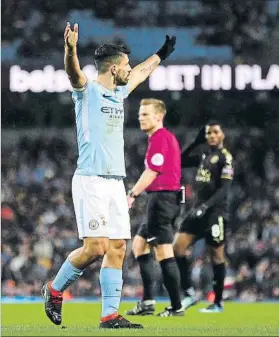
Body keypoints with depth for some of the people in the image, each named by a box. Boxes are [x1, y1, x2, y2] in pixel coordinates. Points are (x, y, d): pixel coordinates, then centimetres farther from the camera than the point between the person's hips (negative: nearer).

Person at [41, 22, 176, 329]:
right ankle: (55, 290, 6)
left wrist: (163, 52, 50)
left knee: (117, 249, 1)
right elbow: (73, 72, -27)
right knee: (95, 247, -15)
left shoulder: (119, 93, 18)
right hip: (90, 180, -8)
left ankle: (110, 315, 3)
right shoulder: (87, 91, -4)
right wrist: (70, 48, -47)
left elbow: (141, 72, 38)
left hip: (116, 183, 8)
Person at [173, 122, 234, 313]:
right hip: (199, 210, 8)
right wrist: (197, 142, 14)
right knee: (178, 247, -3)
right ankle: (189, 293, 2)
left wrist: (206, 206, -26)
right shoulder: (205, 155, 13)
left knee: (217, 255, -1)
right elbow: (182, 162, 22)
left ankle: (218, 303, 6)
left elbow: (224, 189, -16)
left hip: (216, 212, -8)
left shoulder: (225, 158, -9)